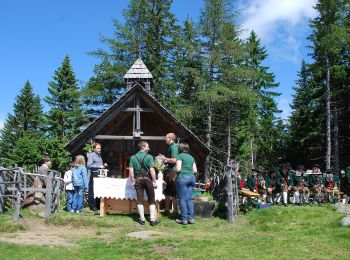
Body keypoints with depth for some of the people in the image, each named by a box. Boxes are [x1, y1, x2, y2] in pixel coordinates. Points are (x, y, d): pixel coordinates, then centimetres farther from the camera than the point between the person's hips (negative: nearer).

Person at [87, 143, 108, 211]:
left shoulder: (99, 155, 20)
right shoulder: (91, 155, -4)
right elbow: (89, 165, -14)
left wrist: (104, 165, 11)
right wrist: (98, 166, -17)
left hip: (100, 174, 8)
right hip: (94, 174, -8)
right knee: (93, 191, -5)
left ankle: (98, 205, 15)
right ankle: (92, 206, 0)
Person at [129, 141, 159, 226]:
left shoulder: (133, 157, 4)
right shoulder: (149, 157, -7)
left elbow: (131, 170, -1)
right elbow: (151, 170, -13)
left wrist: (133, 181, 4)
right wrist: (154, 181, -8)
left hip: (138, 179, 3)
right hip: (147, 178, -3)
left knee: (140, 200, 7)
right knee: (151, 200, 6)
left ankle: (142, 219, 12)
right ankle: (152, 220, 4)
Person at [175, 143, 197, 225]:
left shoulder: (180, 156, -1)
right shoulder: (191, 157, 17)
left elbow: (178, 169, -10)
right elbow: (195, 171, 14)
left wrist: (175, 169, 11)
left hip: (182, 178, -6)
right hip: (191, 178, 6)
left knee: (182, 199, -2)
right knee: (189, 199, 8)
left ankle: (184, 219, -2)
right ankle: (191, 218, 5)